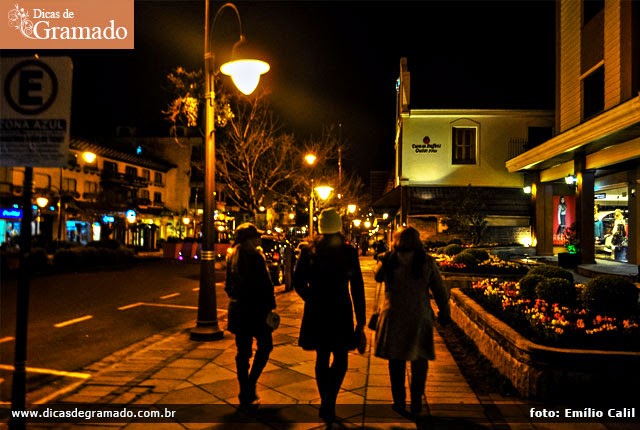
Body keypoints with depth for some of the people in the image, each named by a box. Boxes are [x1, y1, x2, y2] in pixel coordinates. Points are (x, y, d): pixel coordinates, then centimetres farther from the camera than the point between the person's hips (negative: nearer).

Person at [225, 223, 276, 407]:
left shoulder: (232, 256, 7)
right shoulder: (254, 256, -16)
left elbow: (228, 284, 14)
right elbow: (265, 285, -17)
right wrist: (270, 306, -10)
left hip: (238, 309, 7)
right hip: (256, 309, -7)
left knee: (243, 352, 13)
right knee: (265, 346, 11)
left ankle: (245, 394, 19)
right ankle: (250, 386, 1)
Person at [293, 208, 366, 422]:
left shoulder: (309, 251, -2)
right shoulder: (349, 252, -8)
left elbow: (298, 281, -1)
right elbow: (357, 288, -7)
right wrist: (360, 320, -3)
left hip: (316, 313, 3)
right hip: (341, 312, -3)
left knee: (322, 358, 15)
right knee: (340, 358, 12)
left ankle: (326, 404, 23)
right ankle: (329, 401, -3)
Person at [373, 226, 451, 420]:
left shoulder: (389, 260, -5)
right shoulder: (427, 262, -4)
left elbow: (377, 276, 16)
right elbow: (440, 290, 2)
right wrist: (444, 313, 13)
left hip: (394, 315, 0)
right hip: (420, 317, 0)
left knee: (396, 360, 13)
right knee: (420, 361, 15)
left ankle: (399, 402, 21)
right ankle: (416, 403, 20)